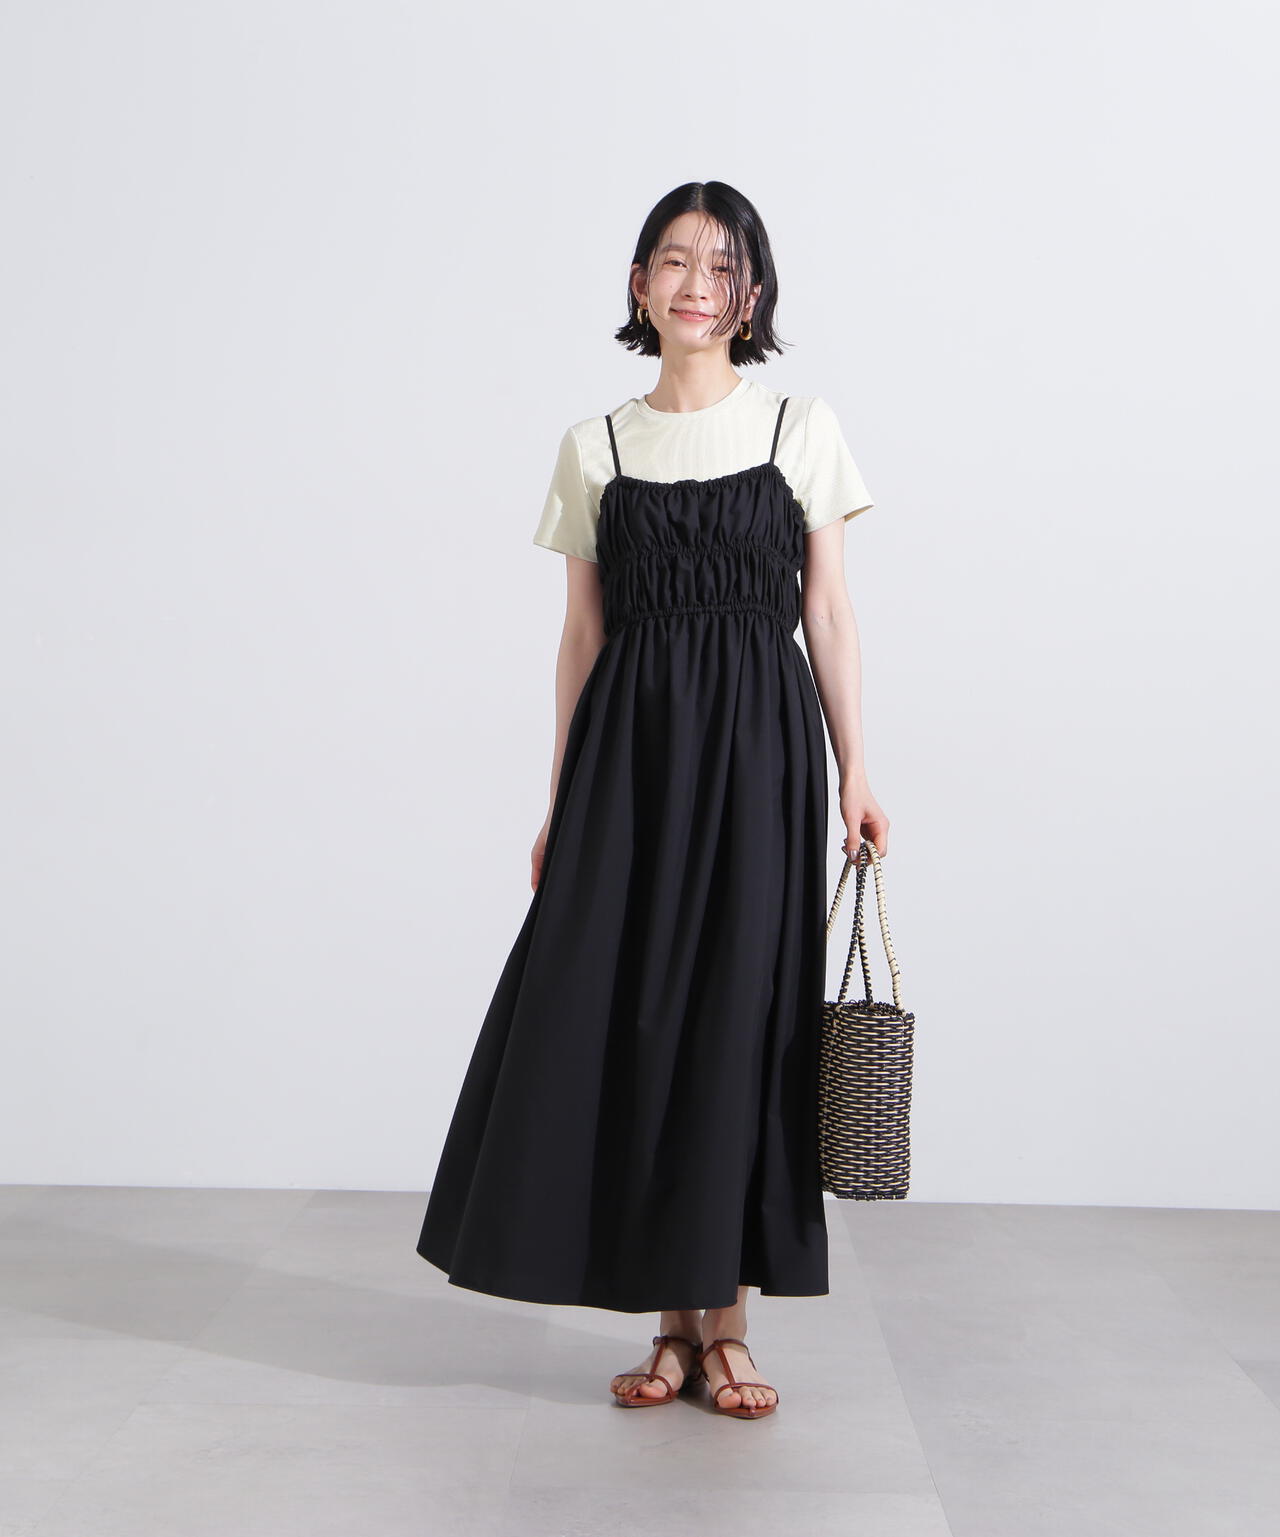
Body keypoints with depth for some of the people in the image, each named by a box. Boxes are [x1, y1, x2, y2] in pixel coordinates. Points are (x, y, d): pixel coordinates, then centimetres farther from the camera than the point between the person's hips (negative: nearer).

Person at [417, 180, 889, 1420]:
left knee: (739, 1013, -1)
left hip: (757, 748, -1)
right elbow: (582, 635, 10)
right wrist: (560, 802, 6)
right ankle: (674, 1321, 14)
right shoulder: (594, 448, 10)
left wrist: (855, 776, -1)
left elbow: (828, 614, 6)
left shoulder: (802, 430, 6)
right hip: (629, 750, 2)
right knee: (624, 1014, -1)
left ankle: (725, 1321, 12)